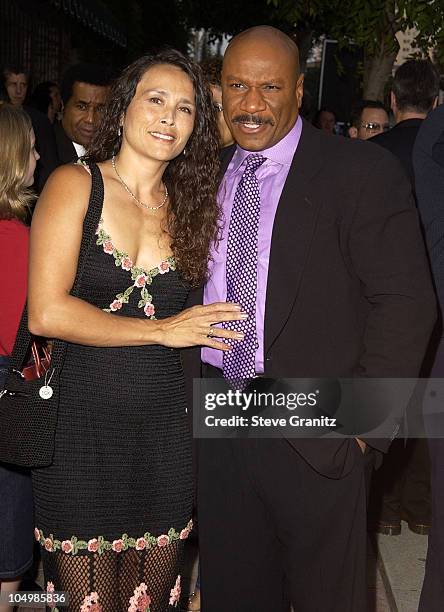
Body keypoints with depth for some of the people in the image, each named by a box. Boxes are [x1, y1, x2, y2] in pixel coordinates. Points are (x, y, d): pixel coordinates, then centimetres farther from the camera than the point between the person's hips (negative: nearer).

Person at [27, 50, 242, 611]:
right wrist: (163, 331, -13)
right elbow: (46, 313, -15)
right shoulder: (74, 185, -4)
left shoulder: (188, 203, 9)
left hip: (163, 432, 4)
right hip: (79, 428, -4)